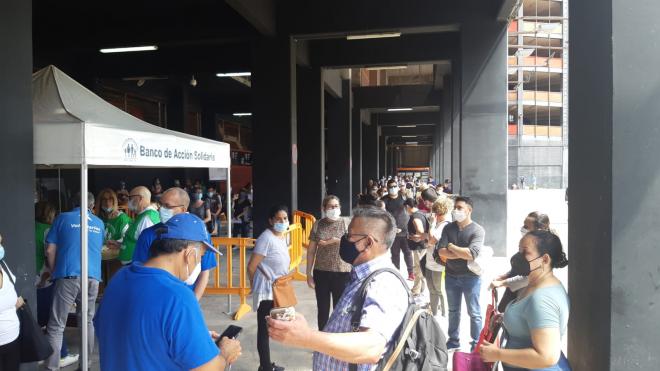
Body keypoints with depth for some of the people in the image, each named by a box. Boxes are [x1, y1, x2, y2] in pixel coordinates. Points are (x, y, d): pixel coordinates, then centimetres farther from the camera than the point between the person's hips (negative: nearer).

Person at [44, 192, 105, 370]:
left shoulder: (63, 218, 7)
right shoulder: (99, 223, 18)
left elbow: (50, 250, 4)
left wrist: (55, 272, 17)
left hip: (68, 277, -3)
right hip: (92, 277, 3)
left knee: (56, 326, 1)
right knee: (88, 322, 14)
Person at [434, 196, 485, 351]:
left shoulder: (477, 230, -13)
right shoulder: (448, 228, -1)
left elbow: (472, 254, -27)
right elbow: (441, 251, -11)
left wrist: (452, 247, -15)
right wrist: (462, 254, -19)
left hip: (470, 277, -4)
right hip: (451, 276, 4)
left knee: (474, 313, 9)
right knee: (453, 310, 18)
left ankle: (476, 343, 24)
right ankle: (453, 340, 33)